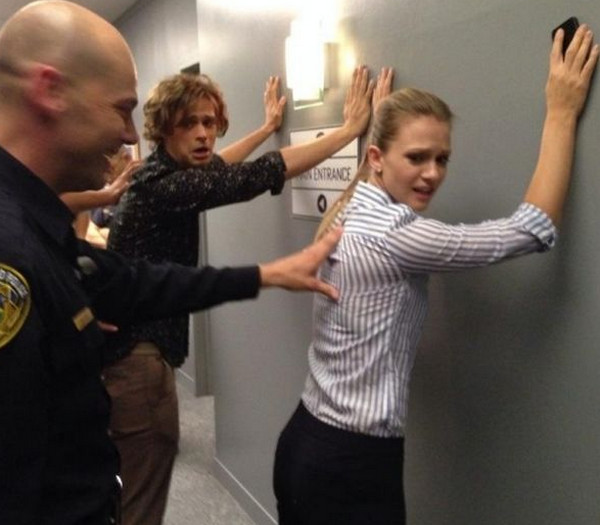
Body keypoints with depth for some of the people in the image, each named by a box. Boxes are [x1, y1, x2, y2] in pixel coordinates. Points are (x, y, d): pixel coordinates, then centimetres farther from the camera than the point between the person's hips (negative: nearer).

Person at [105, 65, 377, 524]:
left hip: (134, 346, 10)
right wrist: (350, 129, -22)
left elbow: (214, 167, 27)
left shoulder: (164, 174, 7)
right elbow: (258, 176, -28)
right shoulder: (163, 186, -23)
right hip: (137, 354, -10)